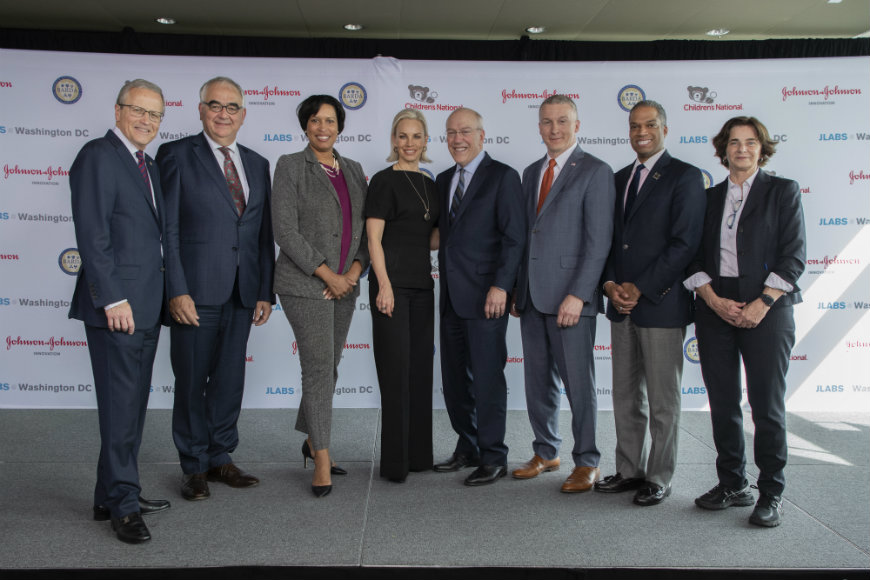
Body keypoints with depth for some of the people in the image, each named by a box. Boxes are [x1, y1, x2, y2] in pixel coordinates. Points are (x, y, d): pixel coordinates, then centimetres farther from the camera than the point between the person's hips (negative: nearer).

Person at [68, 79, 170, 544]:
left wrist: (159, 296, 13)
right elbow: (92, 234, -16)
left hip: (145, 307, 9)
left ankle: (112, 496, 26)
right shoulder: (98, 156, -9)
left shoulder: (148, 165, 18)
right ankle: (122, 505, 8)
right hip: (116, 305, -9)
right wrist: (113, 299, -20)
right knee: (121, 406, -3)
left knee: (133, 405, 15)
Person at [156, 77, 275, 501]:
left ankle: (220, 458, 27)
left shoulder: (257, 164, 14)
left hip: (241, 292, 5)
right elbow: (167, 229, -7)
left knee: (230, 379, 12)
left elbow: (264, 234, 13)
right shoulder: (177, 155, -1)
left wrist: (265, 292, 7)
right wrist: (177, 291, -14)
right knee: (192, 381, 5)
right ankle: (194, 467, 20)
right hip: (196, 291, -4)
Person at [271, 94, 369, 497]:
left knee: (329, 366, 13)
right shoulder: (290, 166, -4)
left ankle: (312, 440, 31)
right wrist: (327, 274, -13)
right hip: (305, 283, -5)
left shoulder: (353, 170, 12)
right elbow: (285, 231, -12)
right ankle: (322, 460, 4)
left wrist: (355, 270, -5)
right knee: (319, 367, -7)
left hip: (345, 285, 6)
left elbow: (365, 228, 12)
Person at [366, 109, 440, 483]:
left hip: (422, 283, 7)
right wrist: (384, 285, -18)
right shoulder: (384, 180, -4)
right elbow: (374, 239, -10)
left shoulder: (428, 185, 15)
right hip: (392, 282, -7)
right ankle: (394, 462, 2)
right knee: (396, 369, -6)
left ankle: (419, 454, 19)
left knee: (421, 368, 9)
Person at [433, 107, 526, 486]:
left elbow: (514, 237, -11)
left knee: (487, 377, -2)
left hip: (485, 295, -7)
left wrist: (501, 286, -18)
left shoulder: (502, 177, -5)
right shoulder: (444, 180, 17)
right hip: (451, 296, 7)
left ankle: (493, 458, 10)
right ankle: (468, 448, 27)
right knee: (454, 377, 13)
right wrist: (444, 281, 10)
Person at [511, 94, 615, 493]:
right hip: (532, 295, 7)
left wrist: (578, 295, -18)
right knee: (538, 379, 13)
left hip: (569, 296, -6)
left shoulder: (595, 172, -5)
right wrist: (516, 289, 12)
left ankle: (587, 463, 15)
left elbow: (598, 241, -12)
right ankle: (545, 452, 27)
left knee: (578, 381, 1)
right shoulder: (531, 172, 16)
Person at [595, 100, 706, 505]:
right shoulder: (619, 179, 16)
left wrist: (640, 288, -15)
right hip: (622, 304, 6)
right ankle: (629, 470, 23)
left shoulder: (684, 177, -4)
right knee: (625, 395, 12)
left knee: (663, 399, 2)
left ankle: (659, 479, 14)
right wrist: (610, 284, -2)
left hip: (661, 303, -6)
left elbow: (685, 243, -13)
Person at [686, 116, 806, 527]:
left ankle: (771, 493, 10)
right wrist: (714, 300, -7)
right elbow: (694, 257, 8)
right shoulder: (709, 198, 13)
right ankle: (733, 484, 19)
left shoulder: (783, 192, 5)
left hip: (766, 309, -3)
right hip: (715, 309, 3)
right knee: (723, 403, 6)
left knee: (767, 404, -2)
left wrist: (762, 304, -12)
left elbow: (794, 255, -3)